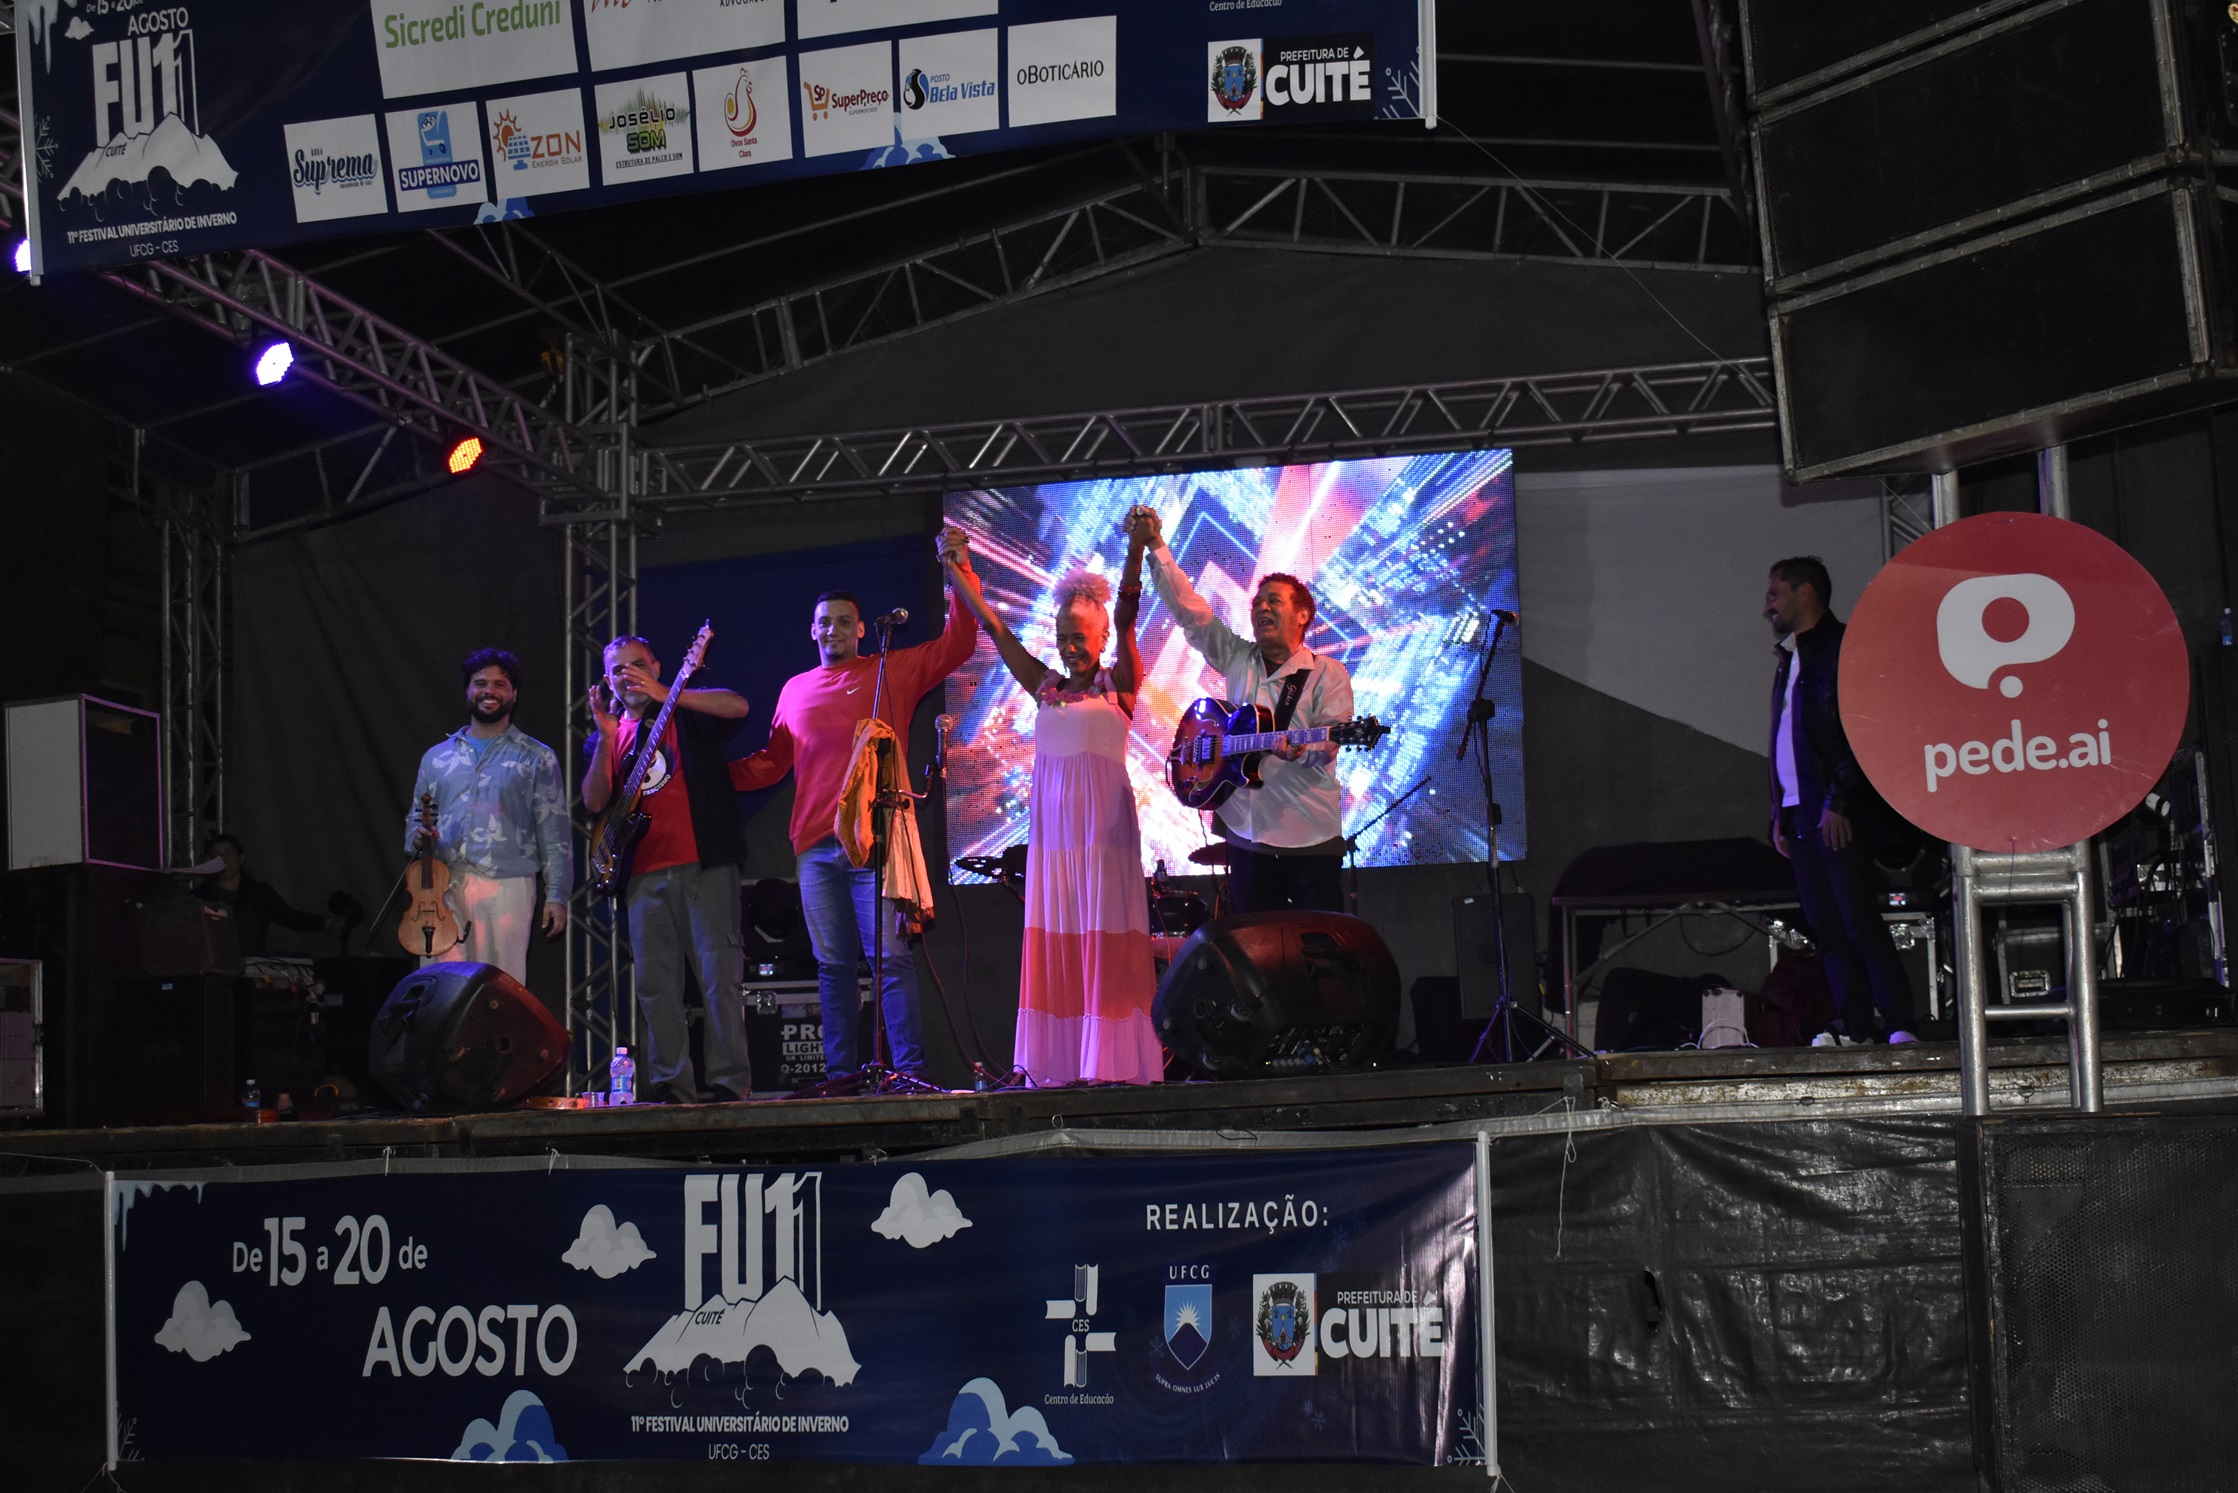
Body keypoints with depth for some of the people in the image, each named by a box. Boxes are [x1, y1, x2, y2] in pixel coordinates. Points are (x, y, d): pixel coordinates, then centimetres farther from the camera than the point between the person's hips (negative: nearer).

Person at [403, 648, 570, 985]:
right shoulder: (437, 757, 19)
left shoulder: (537, 758, 9)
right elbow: (415, 818, 23)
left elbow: (554, 835, 5)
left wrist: (557, 895, -3)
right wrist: (415, 839, -1)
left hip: (507, 886, -2)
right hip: (444, 885, 2)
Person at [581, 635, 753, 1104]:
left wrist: (665, 695, -20)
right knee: (655, 985, 2)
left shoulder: (688, 710, 8)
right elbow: (594, 802, 6)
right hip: (643, 875, 4)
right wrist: (606, 737, -5)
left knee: (719, 974, -7)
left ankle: (729, 1079, -5)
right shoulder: (606, 738, 19)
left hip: (705, 865, -4)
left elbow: (737, 707, -14)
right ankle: (671, 1084, 7)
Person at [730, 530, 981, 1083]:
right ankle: (840, 1074, 10)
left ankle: (910, 1069, -9)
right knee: (833, 964, 6)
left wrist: (960, 573, -10)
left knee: (892, 956, -10)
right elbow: (772, 762, 23)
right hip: (815, 845, 4)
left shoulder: (892, 672, 8)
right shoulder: (795, 690, 20)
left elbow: (958, 644, 1)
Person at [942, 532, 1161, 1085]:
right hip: (1051, 823, 5)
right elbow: (995, 627, 13)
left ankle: (1113, 1063, -8)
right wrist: (956, 571, 8)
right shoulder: (1045, 687, 15)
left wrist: (1137, 549, -22)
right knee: (1054, 943, 2)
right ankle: (1059, 1066, 3)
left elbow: (1125, 618, -9)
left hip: (1104, 822, -5)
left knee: (1106, 942, -7)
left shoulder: (1118, 685, 4)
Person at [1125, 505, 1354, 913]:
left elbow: (1329, 742, -13)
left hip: (1309, 840, -4)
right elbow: (1188, 608, 9)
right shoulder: (1237, 659, 12)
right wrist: (1155, 545, 1)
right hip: (1245, 834, 5)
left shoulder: (1327, 674, -1)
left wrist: (1302, 748, -36)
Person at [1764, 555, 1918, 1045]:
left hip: (1839, 814, -8)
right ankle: (1855, 1027, 3)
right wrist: (1780, 815, 14)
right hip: (1801, 815, 8)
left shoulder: (1842, 647, -5)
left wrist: (1839, 802, -19)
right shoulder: (1789, 660, 21)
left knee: (1859, 921, -11)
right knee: (1828, 929, 3)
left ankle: (1900, 1024, -10)